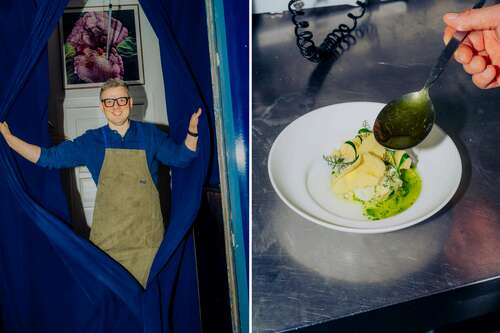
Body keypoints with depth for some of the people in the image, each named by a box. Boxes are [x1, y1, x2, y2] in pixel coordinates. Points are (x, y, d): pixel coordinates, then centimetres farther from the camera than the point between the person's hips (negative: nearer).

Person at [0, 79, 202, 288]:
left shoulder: (149, 134, 5)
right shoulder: (91, 141, 4)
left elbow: (180, 158, 6)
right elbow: (47, 157, 5)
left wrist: (192, 131, -10)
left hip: (147, 233, 0)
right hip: (107, 237, 1)